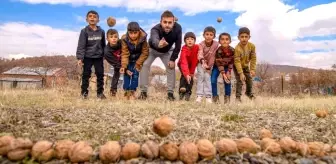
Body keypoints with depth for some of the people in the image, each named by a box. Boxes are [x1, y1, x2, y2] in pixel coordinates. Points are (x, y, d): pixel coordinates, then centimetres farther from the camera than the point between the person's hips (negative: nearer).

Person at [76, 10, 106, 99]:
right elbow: (81, 46, -9)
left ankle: (100, 92, 16)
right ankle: (84, 92, 14)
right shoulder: (84, 31, -5)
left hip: (99, 57, 3)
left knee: (100, 75, 5)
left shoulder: (101, 31, 4)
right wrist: (80, 58, -15)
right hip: (87, 57, -3)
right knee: (86, 75, 3)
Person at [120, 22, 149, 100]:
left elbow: (144, 53, -16)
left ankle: (132, 92, 5)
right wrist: (124, 66, -29)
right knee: (126, 74, -4)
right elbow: (124, 54, -20)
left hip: (138, 59, 0)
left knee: (135, 74, -6)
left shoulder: (143, 38, -24)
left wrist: (138, 64, -18)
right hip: (128, 60, 0)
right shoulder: (125, 39, -23)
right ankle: (126, 91, 8)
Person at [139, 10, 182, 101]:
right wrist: (158, 44, -89)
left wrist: (173, 59, -23)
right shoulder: (155, 29, -42)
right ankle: (143, 91, -9)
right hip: (152, 49, -2)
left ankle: (170, 92, 1)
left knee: (171, 67, -11)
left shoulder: (178, 28, -34)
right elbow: (154, 40, -65)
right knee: (145, 65, -17)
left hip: (167, 51, 2)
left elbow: (178, 45, -23)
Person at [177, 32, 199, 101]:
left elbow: (195, 60, -20)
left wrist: (191, 72, -20)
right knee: (184, 75, -24)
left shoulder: (197, 47, -26)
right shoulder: (184, 49, -36)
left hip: (191, 64, 3)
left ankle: (188, 93, -5)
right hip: (182, 64, -3)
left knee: (190, 77, -11)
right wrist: (187, 74, -61)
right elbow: (184, 63, -48)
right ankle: (182, 91, -24)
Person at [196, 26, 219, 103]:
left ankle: (208, 96, -9)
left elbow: (213, 56, -17)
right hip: (201, 62, 0)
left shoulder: (216, 44, -20)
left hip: (209, 63, 0)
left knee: (207, 77, -12)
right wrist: (203, 61, -62)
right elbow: (200, 54, -42)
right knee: (201, 75, -14)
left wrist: (209, 67, -16)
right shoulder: (201, 44, -22)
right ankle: (199, 95, -14)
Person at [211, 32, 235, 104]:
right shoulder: (218, 51, -31)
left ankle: (227, 96, 6)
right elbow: (219, 64, -27)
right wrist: (223, 74, -30)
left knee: (227, 80, -8)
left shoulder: (232, 50, -21)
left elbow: (231, 62, -10)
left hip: (227, 66, 2)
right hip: (217, 66, -2)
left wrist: (228, 72, -16)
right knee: (213, 80, -12)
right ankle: (215, 96, 1)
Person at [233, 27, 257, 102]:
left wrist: (252, 69, -16)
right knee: (240, 81, -13)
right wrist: (241, 73, -33)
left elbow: (253, 58, -11)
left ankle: (249, 92, 37)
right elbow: (237, 62, -30)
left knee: (249, 79, 13)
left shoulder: (252, 46, -18)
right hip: (237, 66, -5)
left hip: (246, 66, 5)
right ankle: (238, 96, -1)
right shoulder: (237, 48, -33)